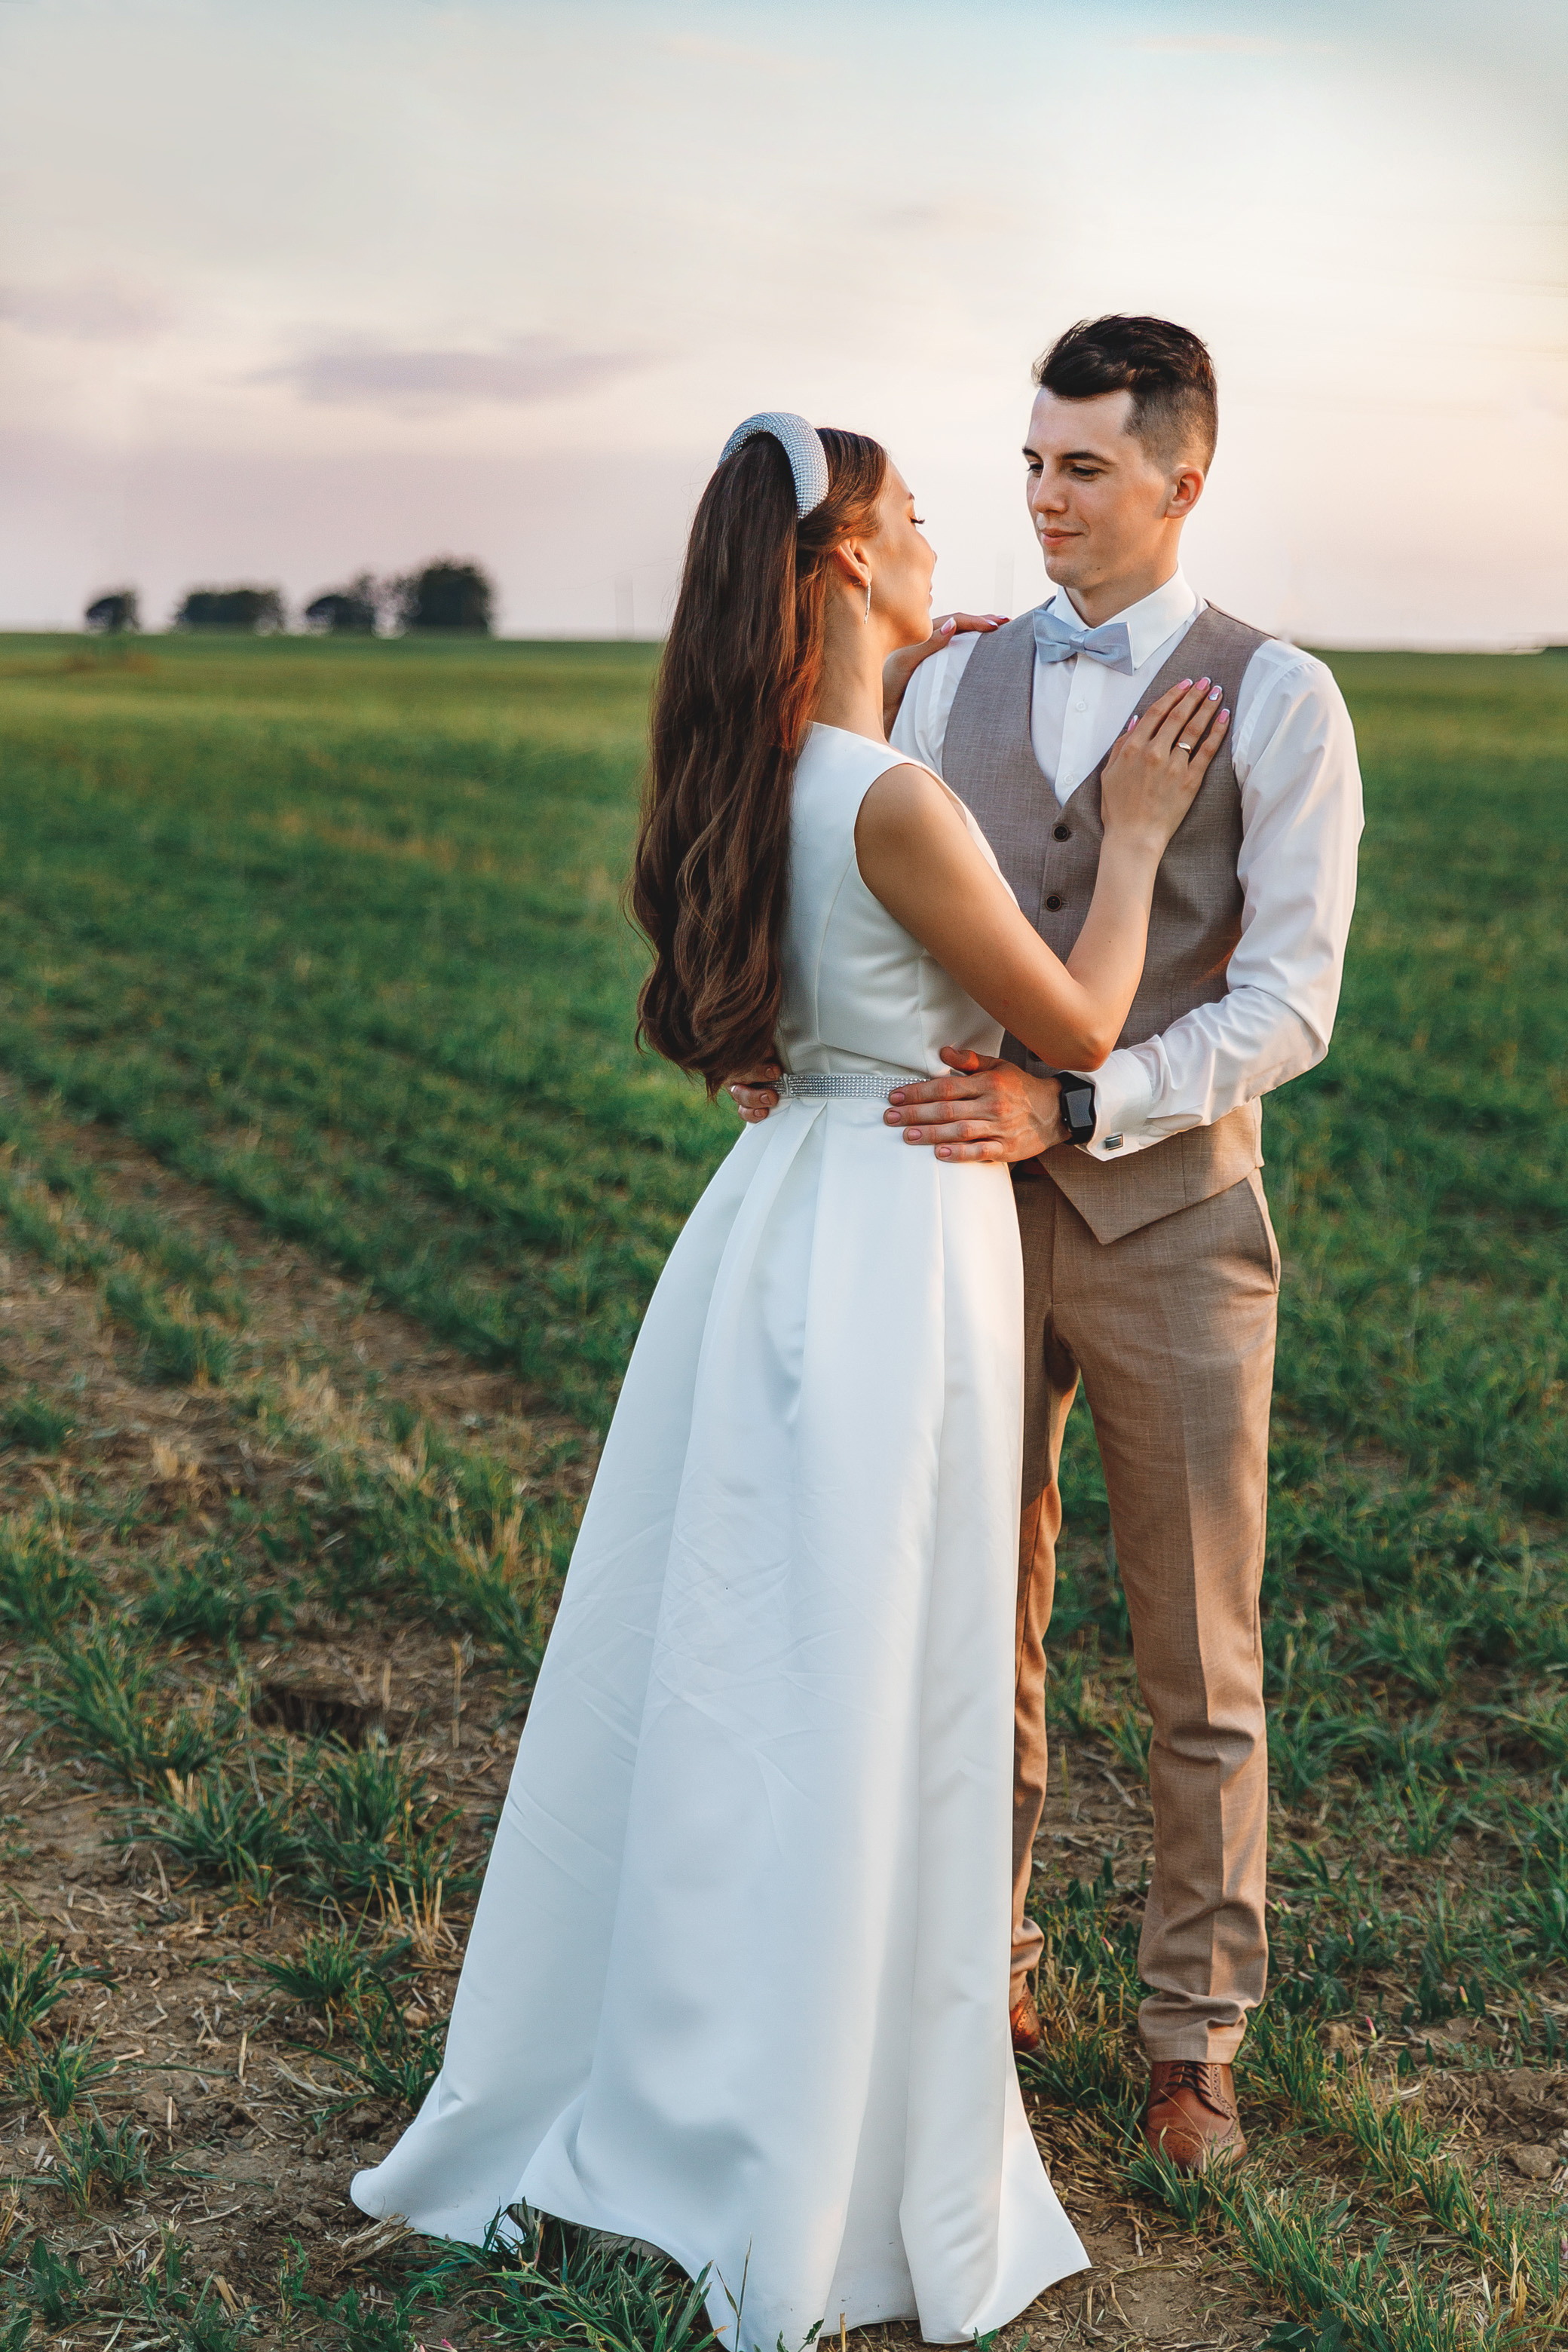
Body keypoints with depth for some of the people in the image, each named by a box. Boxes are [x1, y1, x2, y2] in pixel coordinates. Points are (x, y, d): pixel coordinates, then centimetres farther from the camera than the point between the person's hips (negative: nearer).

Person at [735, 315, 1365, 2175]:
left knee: (1197, 1668, 8)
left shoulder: (1277, 701, -6)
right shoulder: (953, 681, 6)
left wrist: (1070, 1103, -24)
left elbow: (1289, 1003, -13)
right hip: (979, 1218, 4)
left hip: (1171, 1226, -3)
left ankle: (1194, 2035, 25)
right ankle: (986, 1973, 33)